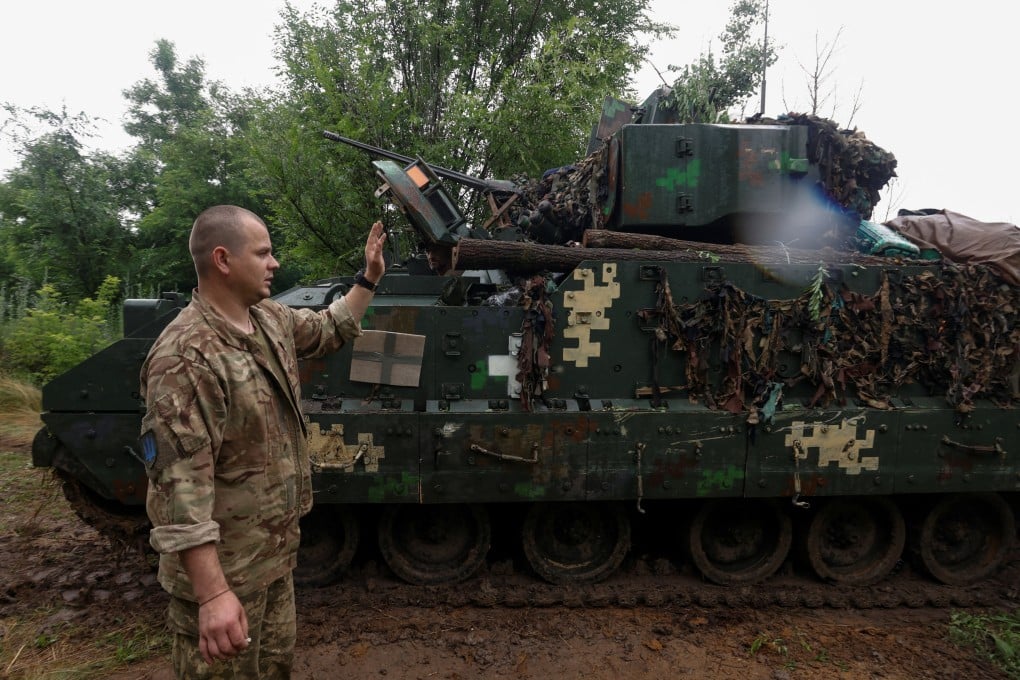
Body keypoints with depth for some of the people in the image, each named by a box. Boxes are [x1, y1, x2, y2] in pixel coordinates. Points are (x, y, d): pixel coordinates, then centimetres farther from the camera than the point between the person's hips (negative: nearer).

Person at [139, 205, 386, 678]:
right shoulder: (186, 354, -25)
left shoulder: (272, 320, 2)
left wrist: (369, 279, 18)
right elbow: (182, 483, -29)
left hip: (276, 552, 8)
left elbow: (329, 329, 24)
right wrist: (212, 593, -30)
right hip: (222, 565, -8)